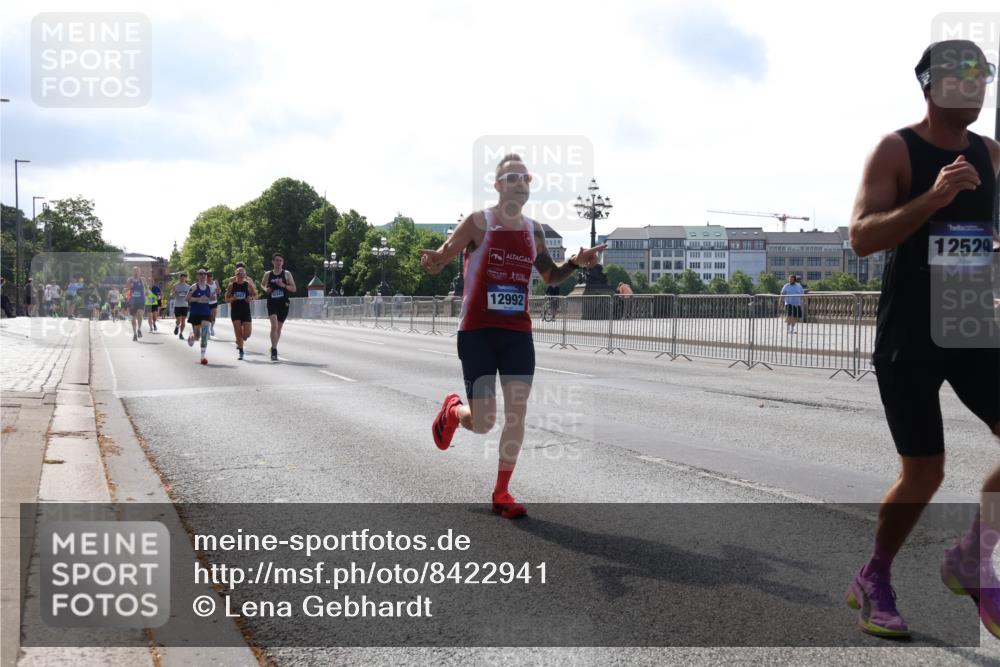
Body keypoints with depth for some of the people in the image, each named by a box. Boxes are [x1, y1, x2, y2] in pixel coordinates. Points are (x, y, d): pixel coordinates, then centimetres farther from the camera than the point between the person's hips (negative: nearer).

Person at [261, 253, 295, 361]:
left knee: (279, 327, 11)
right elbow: (262, 285, 21)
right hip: (272, 303, -1)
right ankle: (274, 350, -18)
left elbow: (293, 288, 0)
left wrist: (283, 285, -16)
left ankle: (274, 347, 30)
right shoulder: (268, 274, 4)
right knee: (274, 326, -18)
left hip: (283, 303, 1)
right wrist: (265, 289, -2)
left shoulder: (287, 274, 2)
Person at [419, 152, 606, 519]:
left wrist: (575, 263, 0)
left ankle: (501, 494, 10)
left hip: (518, 332, 4)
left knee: (517, 412, -3)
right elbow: (438, 260, -6)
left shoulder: (534, 230, 8)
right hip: (477, 331, -4)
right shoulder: (479, 222, -7)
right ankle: (452, 411, 31)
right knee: (483, 423, -6)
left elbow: (550, 276, 20)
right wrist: (432, 262, -31)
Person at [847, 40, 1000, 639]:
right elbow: (862, 237, -19)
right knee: (924, 474, -1)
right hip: (909, 337, -5)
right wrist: (934, 197, -30)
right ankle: (873, 581, 22)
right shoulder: (896, 150, -8)